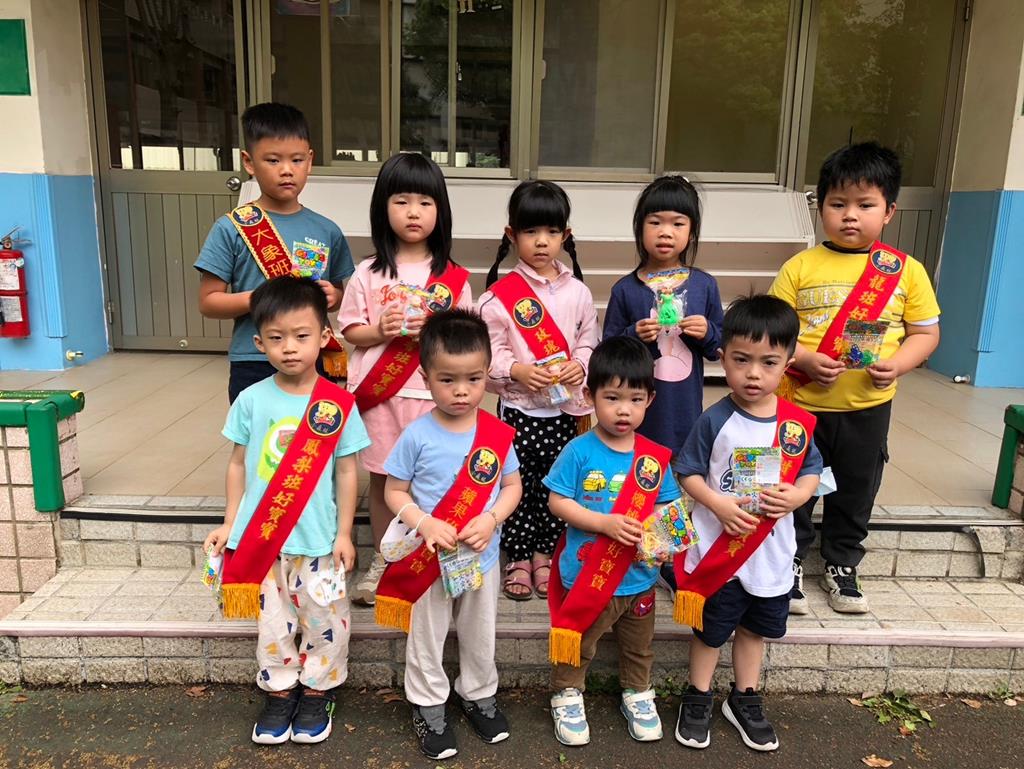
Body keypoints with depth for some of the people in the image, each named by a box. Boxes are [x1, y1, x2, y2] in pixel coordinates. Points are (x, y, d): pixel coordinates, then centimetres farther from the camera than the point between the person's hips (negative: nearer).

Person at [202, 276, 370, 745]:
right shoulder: (251, 400, -3)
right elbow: (238, 463, 5)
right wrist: (230, 524, 5)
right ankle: (279, 691, 36)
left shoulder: (337, 404, -9)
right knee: (273, 622, 16)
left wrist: (344, 534, -4)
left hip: (317, 539, -2)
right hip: (260, 536, 2)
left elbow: (346, 470, -4)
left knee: (323, 620, 12)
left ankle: (318, 691, 34)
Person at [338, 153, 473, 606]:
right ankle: (381, 562, 28)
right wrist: (380, 331, -16)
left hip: (433, 393, -1)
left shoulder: (453, 278, 2)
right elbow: (350, 330, 4)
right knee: (382, 478, 11)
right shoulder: (368, 273, 3)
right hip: (380, 394, 1)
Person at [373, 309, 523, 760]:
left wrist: (490, 520, -18)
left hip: (482, 556, 2)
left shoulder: (498, 434, -9)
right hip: (427, 557, -2)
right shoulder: (417, 435, -15)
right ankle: (428, 707, 37)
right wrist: (425, 524, -24)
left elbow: (513, 486, 0)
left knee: (480, 636, 21)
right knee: (426, 639, 15)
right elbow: (394, 491, -8)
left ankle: (479, 695, 46)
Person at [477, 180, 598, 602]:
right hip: (518, 408, -2)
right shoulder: (500, 295, -6)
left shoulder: (577, 292, 4)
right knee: (519, 484, 7)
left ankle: (544, 555, 31)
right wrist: (517, 370, -22)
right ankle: (518, 559, 25)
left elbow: (590, 341, 7)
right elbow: (487, 351, -6)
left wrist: (579, 365, -12)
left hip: (564, 408, 3)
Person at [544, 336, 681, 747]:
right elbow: (557, 501, -15)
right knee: (577, 643, 17)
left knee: (638, 646, 24)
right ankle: (567, 696, 40)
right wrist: (605, 523, -24)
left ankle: (637, 694, 48)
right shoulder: (579, 451, -16)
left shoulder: (655, 457, -6)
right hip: (586, 575, -3)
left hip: (639, 576, 3)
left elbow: (669, 507, 1)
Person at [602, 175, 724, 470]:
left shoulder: (704, 285, 3)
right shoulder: (625, 290, -3)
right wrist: (633, 336, -17)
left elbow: (719, 347, 11)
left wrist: (708, 333, -10)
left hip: (686, 412, 2)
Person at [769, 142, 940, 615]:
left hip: (869, 407, 2)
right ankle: (789, 564, 32)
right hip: (803, 403, -2)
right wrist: (806, 360, -22)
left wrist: (896, 364, -15)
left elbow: (926, 332, 3)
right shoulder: (801, 267, -6)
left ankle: (841, 566, 39)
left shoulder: (906, 271, -1)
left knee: (856, 492, 17)